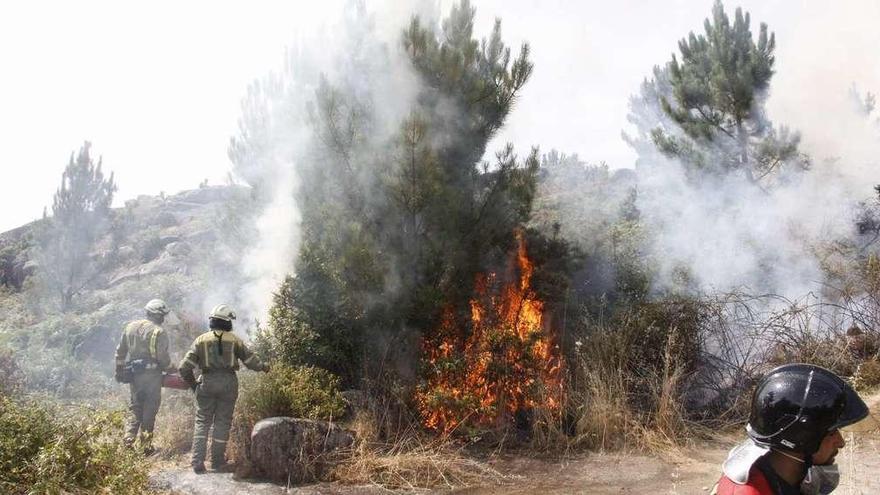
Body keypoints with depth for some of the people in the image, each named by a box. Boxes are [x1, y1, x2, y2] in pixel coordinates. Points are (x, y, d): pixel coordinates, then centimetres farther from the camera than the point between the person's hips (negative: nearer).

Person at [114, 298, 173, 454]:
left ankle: (128, 441, 9)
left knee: (136, 409, 17)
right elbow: (163, 357, -15)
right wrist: (168, 367, 5)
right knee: (149, 412, 4)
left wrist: (119, 371, 21)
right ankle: (146, 446, 7)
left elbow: (120, 352, 12)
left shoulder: (130, 327, 7)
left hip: (133, 375, 5)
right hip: (151, 375, -5)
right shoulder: (159, 332, -13)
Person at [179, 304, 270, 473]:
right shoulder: (234, 340, 1)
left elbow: (184, 367, -2)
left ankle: (198, 462, 0)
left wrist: (192, 383, 14)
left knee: (202, 422, 8)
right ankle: (217, 461, 15)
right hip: (228, 383, 0)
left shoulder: (201, 340, 2)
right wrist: (263, 367, 25)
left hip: (207, 383, 0)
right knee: (222, 422, 10)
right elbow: (251, 359, 5)